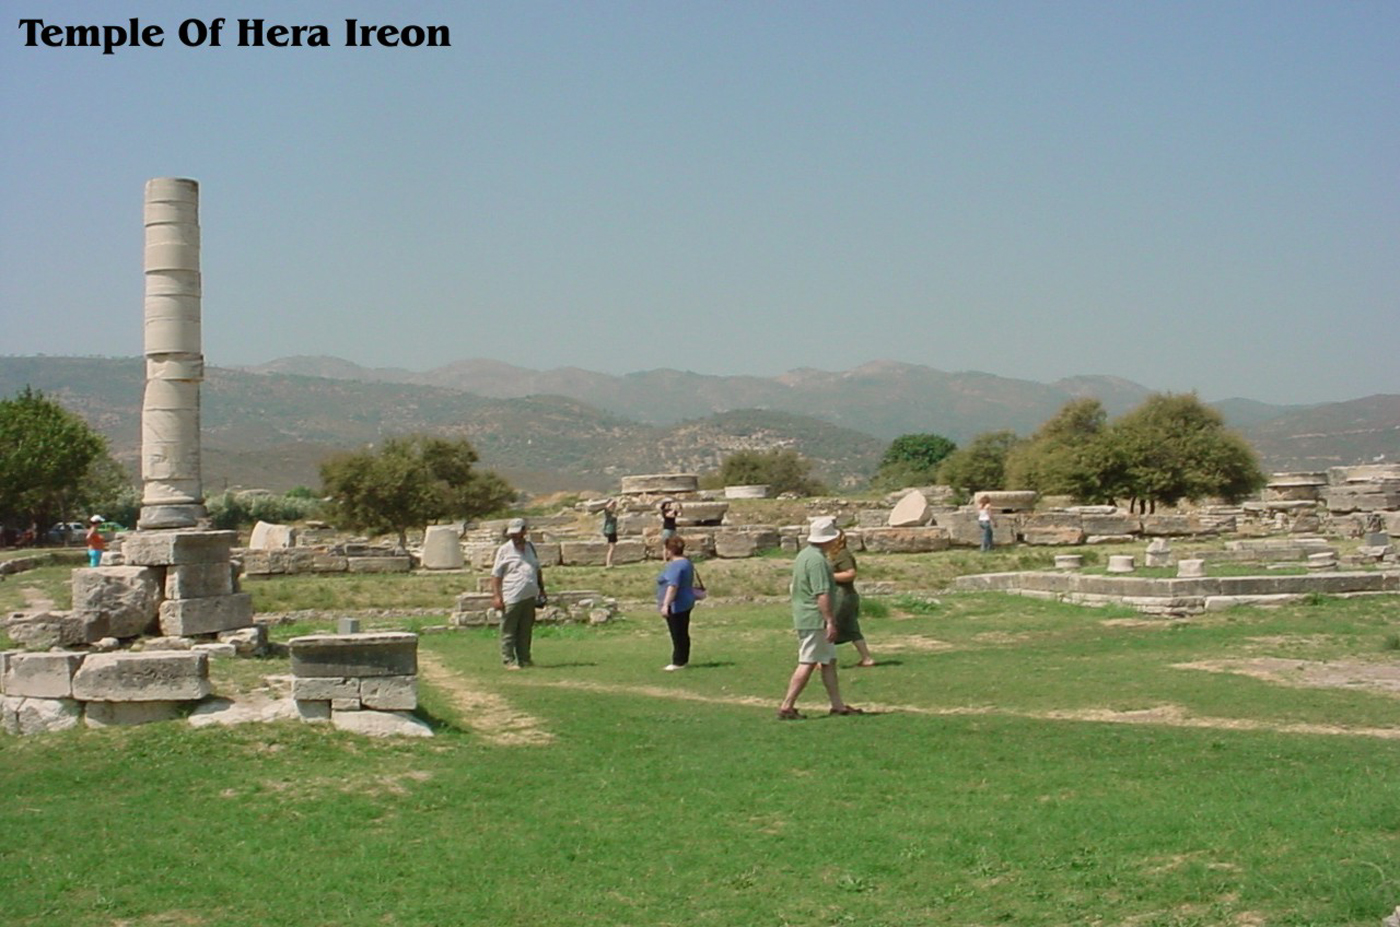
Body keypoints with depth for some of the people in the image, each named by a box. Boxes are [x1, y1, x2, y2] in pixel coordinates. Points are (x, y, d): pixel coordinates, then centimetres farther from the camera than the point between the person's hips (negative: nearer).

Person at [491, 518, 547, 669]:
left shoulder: (530, 547, 14)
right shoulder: (504, 550, -1)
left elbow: (538, 570, 25)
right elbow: (496, 575, -3)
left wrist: (541, 590, 23)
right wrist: (496, 596, -10)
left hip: (529, 597, 5)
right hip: (511, 598, -5)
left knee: (526, 631, 10)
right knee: (509, 632, -2)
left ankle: (524, 659, 17)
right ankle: (509, 661, 3)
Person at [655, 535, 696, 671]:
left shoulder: (676, 565, -21)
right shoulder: (686, 562, 12)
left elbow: (673, 586, -30)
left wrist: (666, 604, -34)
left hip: (676, 605, -10)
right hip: (686, 603, 10)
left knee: (678, 634, -4)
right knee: (682, 634, 14)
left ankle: (678, 662, 0)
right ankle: (682, 660, 20)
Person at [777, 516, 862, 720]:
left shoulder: (804, 555, 14)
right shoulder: (817, 559, -18)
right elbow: (822, 594, -23)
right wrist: (830, 621, -21)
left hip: (804, 617, 10)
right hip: (815, 620, -10)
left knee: (829, 661, 13)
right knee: (807, 663, -7)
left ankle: (838, 705, 16)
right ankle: (786, 706, -6)